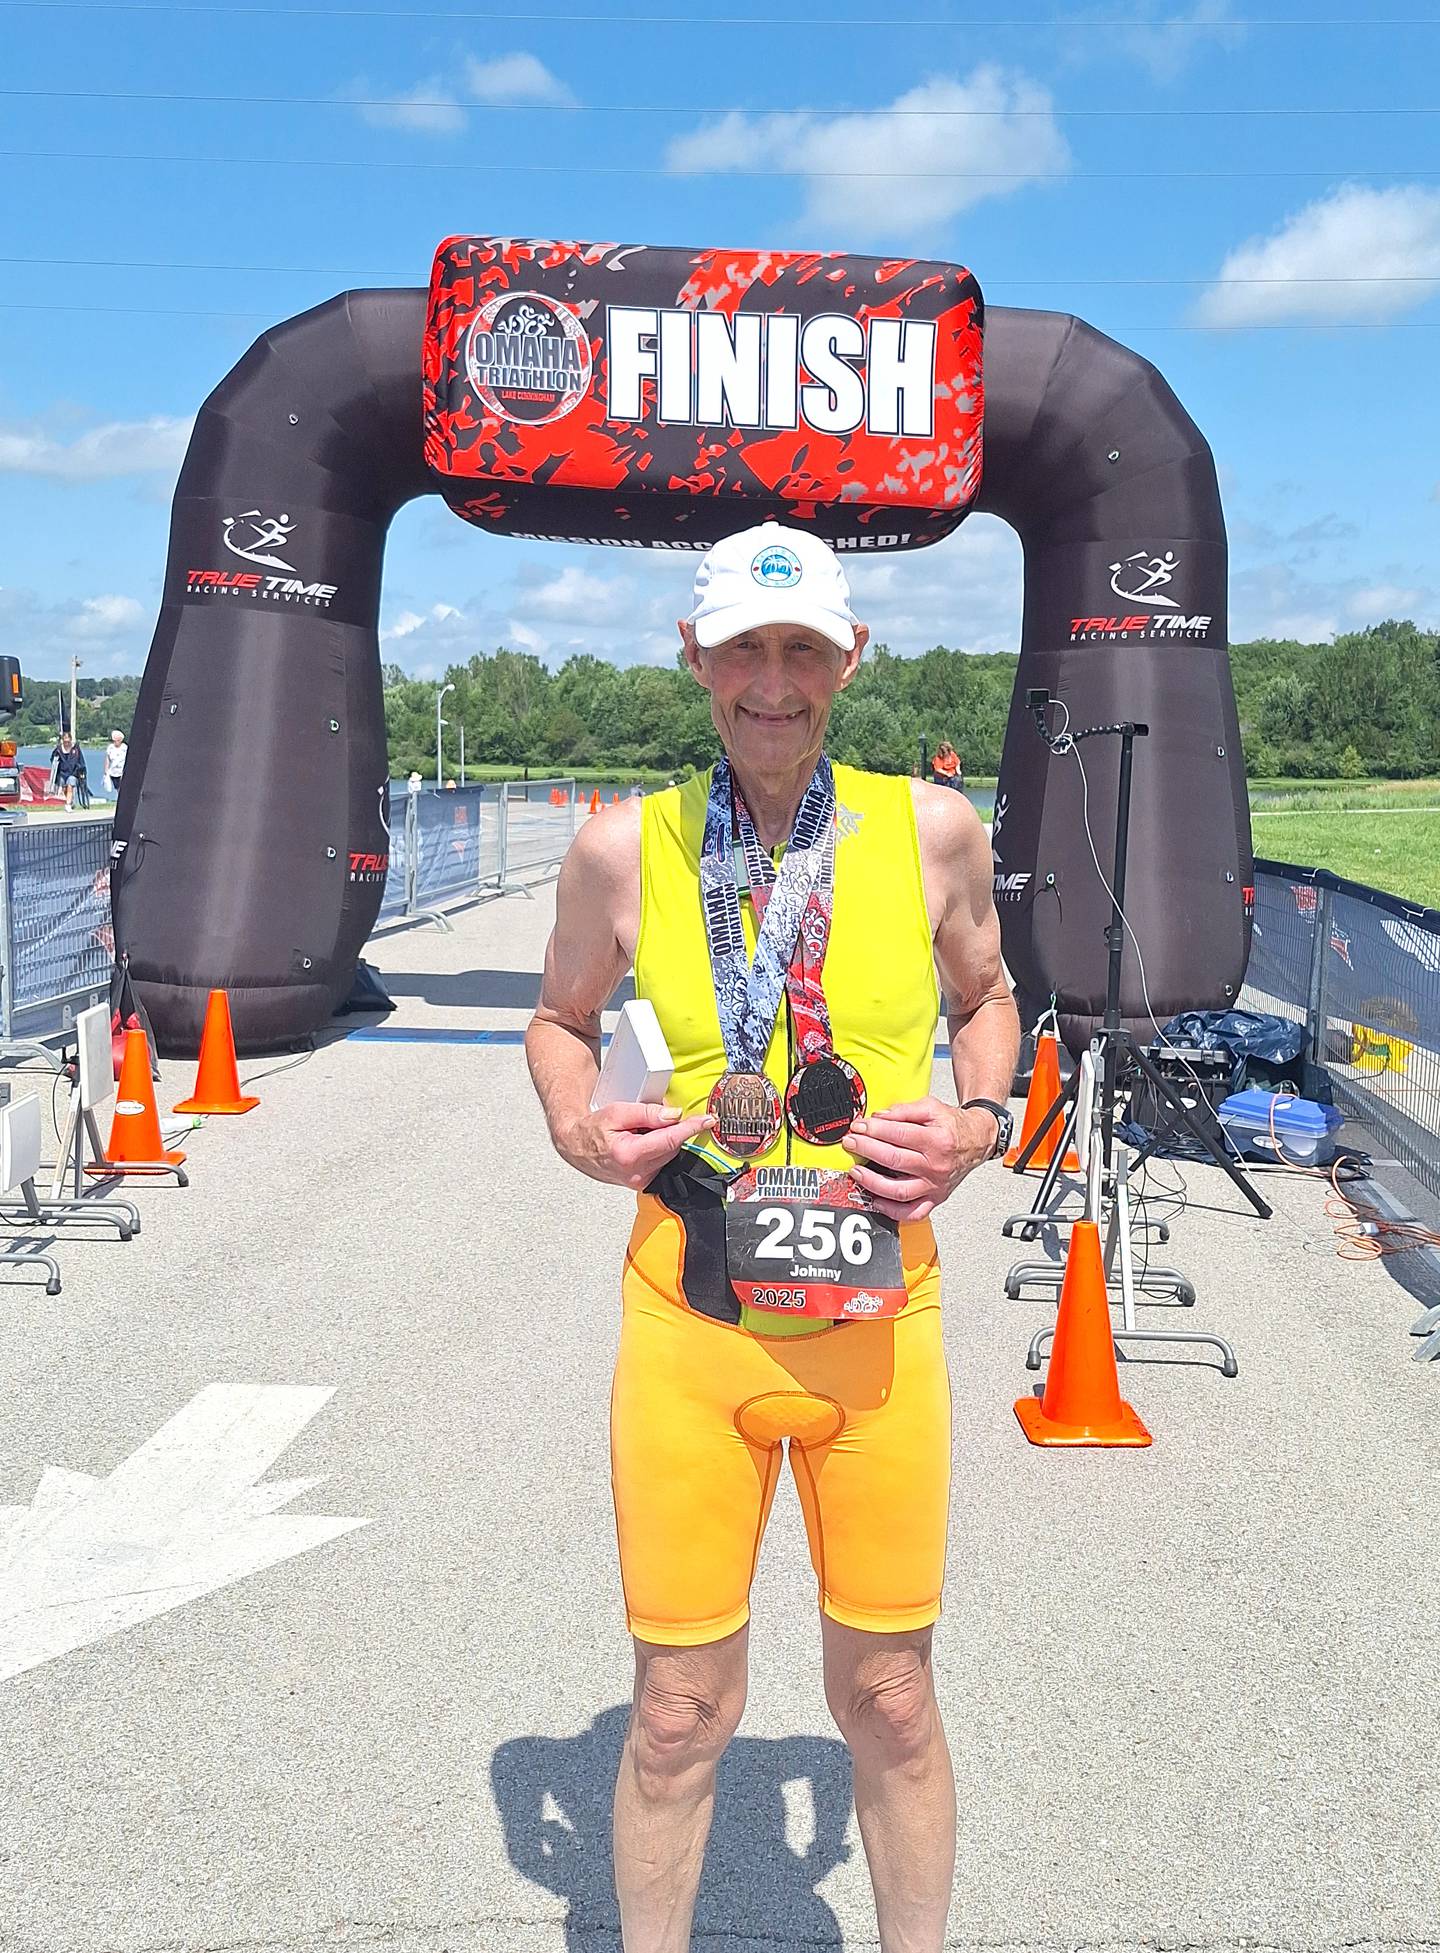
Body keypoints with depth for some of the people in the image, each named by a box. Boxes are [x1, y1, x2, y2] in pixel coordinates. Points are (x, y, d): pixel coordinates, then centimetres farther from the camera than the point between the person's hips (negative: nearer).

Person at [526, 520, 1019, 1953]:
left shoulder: (930, 829, -2)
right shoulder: (624, 850, -2)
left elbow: (985, 995, 15)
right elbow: (560, 1018, 15)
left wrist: (980, 1123, -3)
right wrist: (577, 1131, -5)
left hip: (877, 1322, 1)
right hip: (687, 1318, 0)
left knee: (888, 1702, 15)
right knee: (679, 1713, 11)